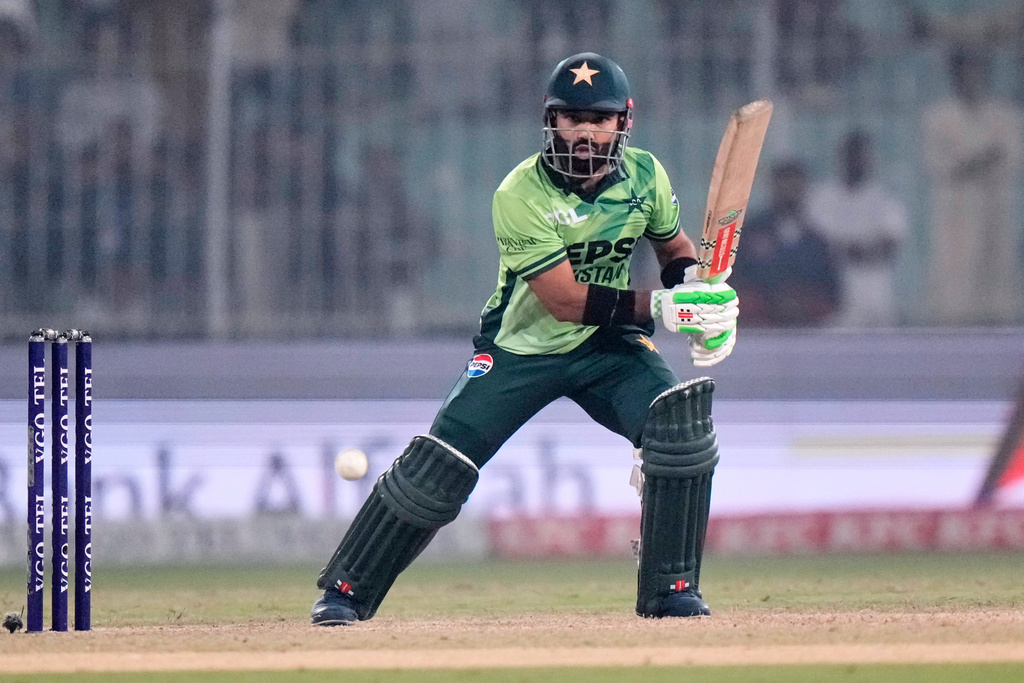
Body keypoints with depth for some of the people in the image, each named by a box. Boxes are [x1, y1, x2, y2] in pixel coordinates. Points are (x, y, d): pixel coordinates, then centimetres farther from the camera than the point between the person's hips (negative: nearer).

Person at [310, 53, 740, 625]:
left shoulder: (644, 176, -7)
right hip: (523, 348, -3)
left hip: (608, 344, 3)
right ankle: (346, 592, 6)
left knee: (682, 426, -21)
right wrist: (660, 305, -32)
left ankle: (672, 588, -9)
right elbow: (566, 300, -26)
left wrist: (696, 289, -11)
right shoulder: (522, 195, -23)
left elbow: (677, 247, 12)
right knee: (438, 468, -10)